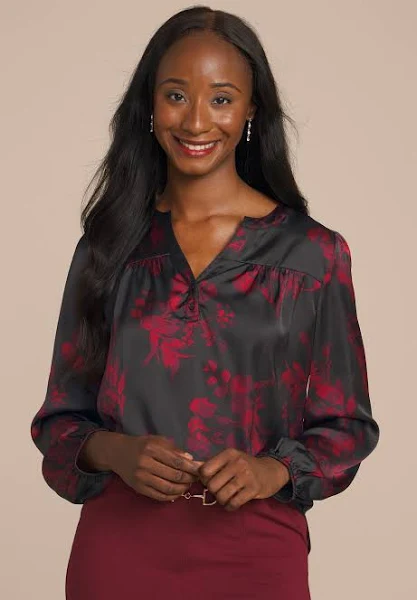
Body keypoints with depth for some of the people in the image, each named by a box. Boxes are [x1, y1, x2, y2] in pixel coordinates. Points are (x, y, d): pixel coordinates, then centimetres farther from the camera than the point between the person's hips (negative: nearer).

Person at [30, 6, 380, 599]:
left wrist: (274, 470, -15)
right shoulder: (108, 246, 3)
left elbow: (347, 425, 3)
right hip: (119, 547, 1)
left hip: (255, 551, -1)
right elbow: (60, 418, 7)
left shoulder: (313, 254, -2)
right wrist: (114, 452, -13)